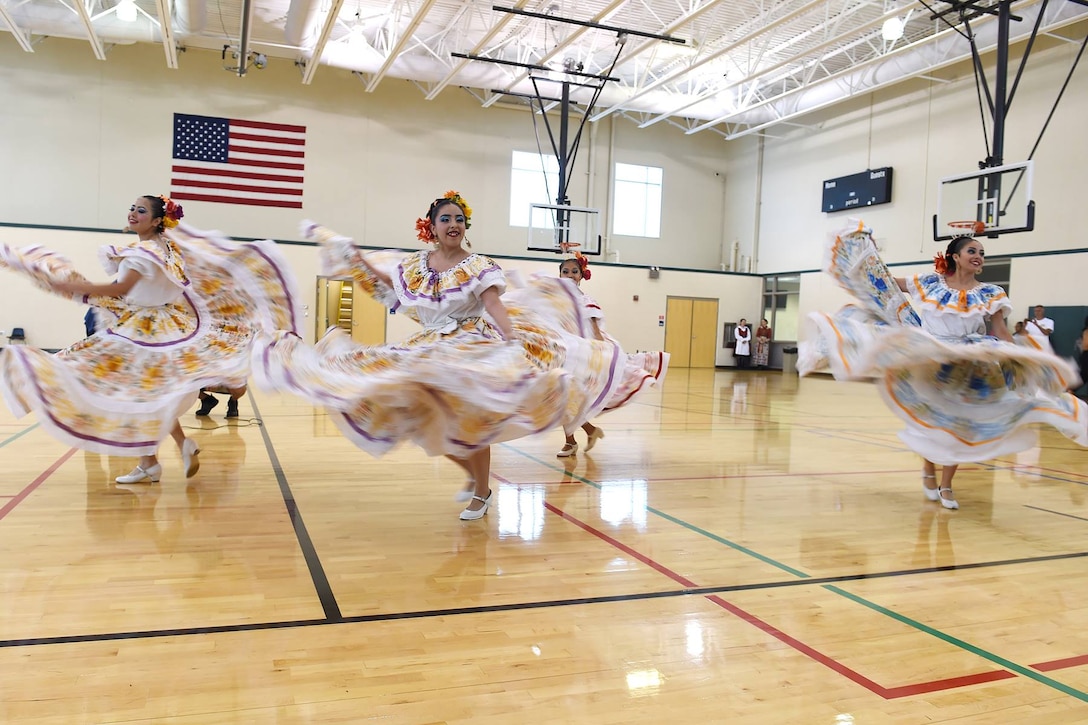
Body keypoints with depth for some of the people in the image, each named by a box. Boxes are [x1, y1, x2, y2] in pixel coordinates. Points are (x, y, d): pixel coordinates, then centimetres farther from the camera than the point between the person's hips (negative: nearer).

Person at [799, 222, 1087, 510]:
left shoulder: (991, 294, -1)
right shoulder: (931, 282, 0)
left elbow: (1001, 332, -4)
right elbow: (890, 283, 6)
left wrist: (1016, 361, -17)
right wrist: (867, 248, 4)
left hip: (967, 370, 0)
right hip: (929, 363, 0)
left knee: (959, 424, 4)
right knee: (927, 419, 7)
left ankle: (946, 484, 16)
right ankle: (928, 471, 29)